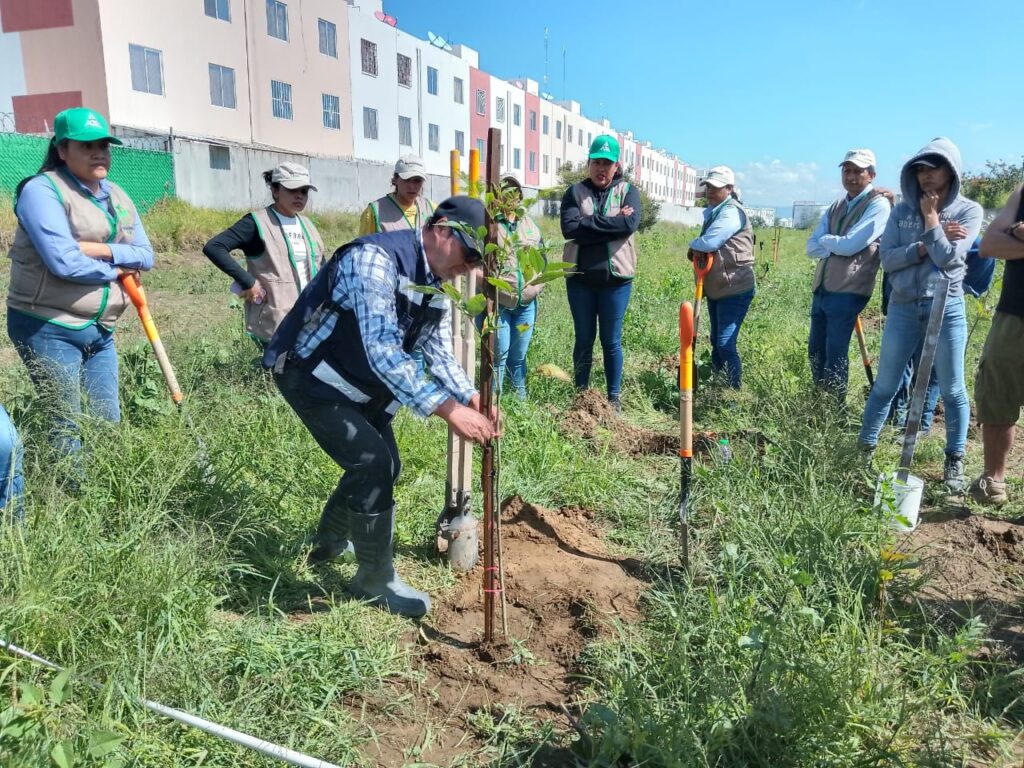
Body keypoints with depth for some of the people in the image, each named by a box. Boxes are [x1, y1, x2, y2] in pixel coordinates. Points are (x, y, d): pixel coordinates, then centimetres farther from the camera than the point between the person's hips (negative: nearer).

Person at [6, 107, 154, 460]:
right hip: (48, 328, -7)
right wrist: (115, 271, -7)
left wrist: (102, 250, -12)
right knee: (69, 425, -3)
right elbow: (63, 262, -22)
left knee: (109, 421, 10)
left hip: (100, 330, 7)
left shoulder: (117, 196, 12)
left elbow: (146, 255, 5)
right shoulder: (42, 190, -11)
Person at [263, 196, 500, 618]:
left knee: (383, 465, 15)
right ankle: (376, 578, 4)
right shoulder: (375, 258, -31)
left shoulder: (436, 282, -1)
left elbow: (438, 352, 2)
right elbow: (383, 352, -40)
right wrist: (450, 410, -42)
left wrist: (471, 398, -16)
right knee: (373, 462, -16)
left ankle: (330, 541, 41)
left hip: (361, 381, 9)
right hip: (309, 374, -9)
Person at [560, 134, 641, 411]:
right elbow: (569, 228, -12)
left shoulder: (628, 191, 4)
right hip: (580, 277, 1)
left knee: (611, 341, 8)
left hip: (616, 277, -1)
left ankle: (614, 396, 20)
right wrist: (610, 224, -13)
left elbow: (630, 224, -15)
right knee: (584, 339, 11)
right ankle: (581, 395, 23)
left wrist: (589, 223, -14)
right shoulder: (576, 192, 4)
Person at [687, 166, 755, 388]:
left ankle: (734, 390, -4)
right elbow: (704, 246, 12)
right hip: (715, 289, 10)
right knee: (716, 341, 18)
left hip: (735, 290, -10)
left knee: (726, 345, -13)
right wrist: (696, 250, -11)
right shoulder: (713, 212, 13)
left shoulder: (731, 212, -17)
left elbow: (709, 242, -29)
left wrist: (693, 246, -8)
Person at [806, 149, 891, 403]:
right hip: (821, 289, 7)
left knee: (835, 355, -2)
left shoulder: (878, 205, -6)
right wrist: (835, 245, -10)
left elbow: (850, 245, -17)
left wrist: (825, 240, 0)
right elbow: (812, 248, 7)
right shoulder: (836, 206, 16)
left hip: (847, 292, -7)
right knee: (815, 351, 13)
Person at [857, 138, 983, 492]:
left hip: (946, 309, -2)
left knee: (952, 390, 6)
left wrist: (930, 219, -9)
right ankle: (865, 448, 21)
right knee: (884, 386, 8)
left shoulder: (968, 211, -1)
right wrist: (925, 246, -15)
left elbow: (949, 258, -14)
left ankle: (954, 462, 20)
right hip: (902, 308, 2)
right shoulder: (902, 210, 4)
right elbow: (887, 259, -5)